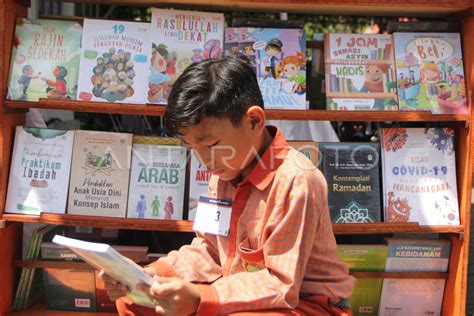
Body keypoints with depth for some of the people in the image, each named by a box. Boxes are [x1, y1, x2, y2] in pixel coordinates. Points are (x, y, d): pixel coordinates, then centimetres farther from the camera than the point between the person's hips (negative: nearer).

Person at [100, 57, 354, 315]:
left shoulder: (295, 181, -25)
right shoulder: (223, 173, 0)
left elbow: (281, 285, -23)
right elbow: (207, 249, 6)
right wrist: (154, 273, -10)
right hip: (242, 294, 7)